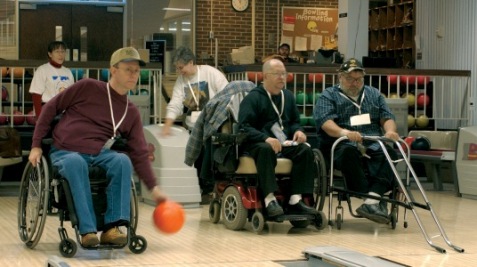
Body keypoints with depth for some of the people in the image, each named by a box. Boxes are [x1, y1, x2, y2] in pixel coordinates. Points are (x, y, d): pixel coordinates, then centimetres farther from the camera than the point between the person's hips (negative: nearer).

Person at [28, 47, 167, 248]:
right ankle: (87, 231, -39)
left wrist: (154, 188, 0)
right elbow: (51, 107, 5)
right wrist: (36, 145, 0)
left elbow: (139, 154, 10)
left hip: (100, 155, 3)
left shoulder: (131, 113, 11)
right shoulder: (88, 88, 0)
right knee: (75, 162, -39)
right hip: (65, 153, -3)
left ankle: (111, 228, -30)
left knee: (123, 160, -30)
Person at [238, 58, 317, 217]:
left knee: (305, 150, -23)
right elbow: (244, 127, -12)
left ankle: (296, 199, -26)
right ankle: (270, 200, -45)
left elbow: (295, 121, 27)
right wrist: (266, 138, -28)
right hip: (257, 143, -5)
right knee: (266, 150, -39)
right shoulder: (253, 98, -3)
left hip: (285, 143, 5)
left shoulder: (288, 96, 17)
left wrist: (298, 131, 1)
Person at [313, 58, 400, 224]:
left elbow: (387, 117, 14)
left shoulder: (374, 94, 25)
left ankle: (372, 200, -45)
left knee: (388, 152, -31)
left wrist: (390, 131, -12)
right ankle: (377, 201, -42)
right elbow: (325, 121, -7)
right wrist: (344, 132, -29)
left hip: (373, 145, 3)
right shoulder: (329, 96, 11)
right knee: (349, 152, -38)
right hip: (342, 145, -3)